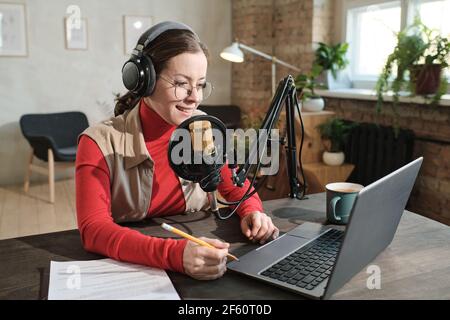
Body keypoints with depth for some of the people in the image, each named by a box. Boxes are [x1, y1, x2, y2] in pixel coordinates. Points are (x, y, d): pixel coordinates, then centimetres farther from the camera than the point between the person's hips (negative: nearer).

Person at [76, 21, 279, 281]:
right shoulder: (100, 143, -13)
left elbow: (236, 186, 8)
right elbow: (94, 230, -22)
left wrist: (252, 212, -14)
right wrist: (174, 254, -36)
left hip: (198, 267, 2)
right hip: (130, 269, -2)